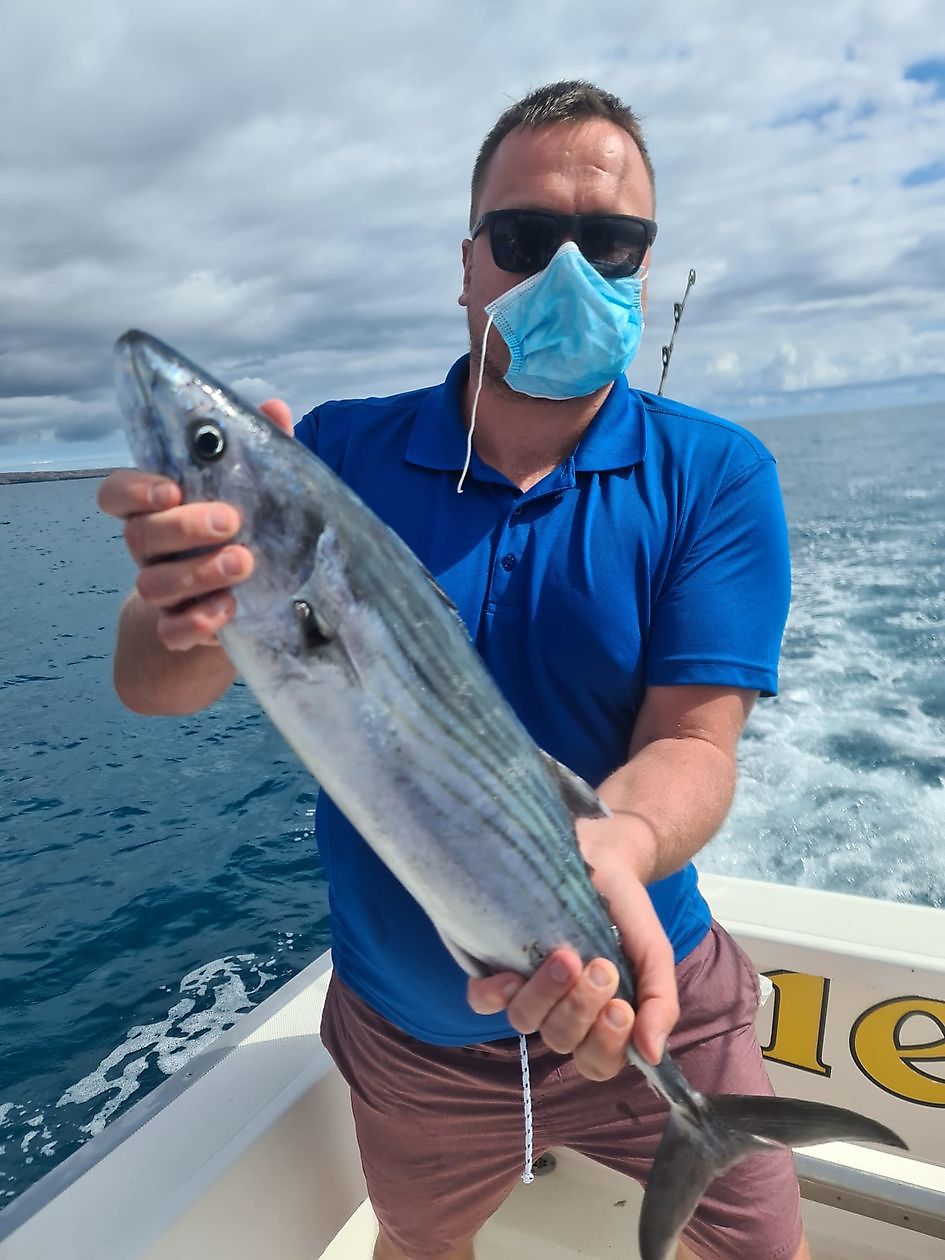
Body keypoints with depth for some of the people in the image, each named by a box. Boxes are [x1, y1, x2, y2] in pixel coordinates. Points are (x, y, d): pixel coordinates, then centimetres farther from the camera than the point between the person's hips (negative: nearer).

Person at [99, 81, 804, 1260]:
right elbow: (153, 687, -15)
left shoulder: (713, 476, -12)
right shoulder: (341, 454, -11)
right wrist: (197, 610, -40)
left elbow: (694, 742, -19)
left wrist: (613, 846, -42)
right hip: (405, 1022, 2)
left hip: (641, 995, 0)